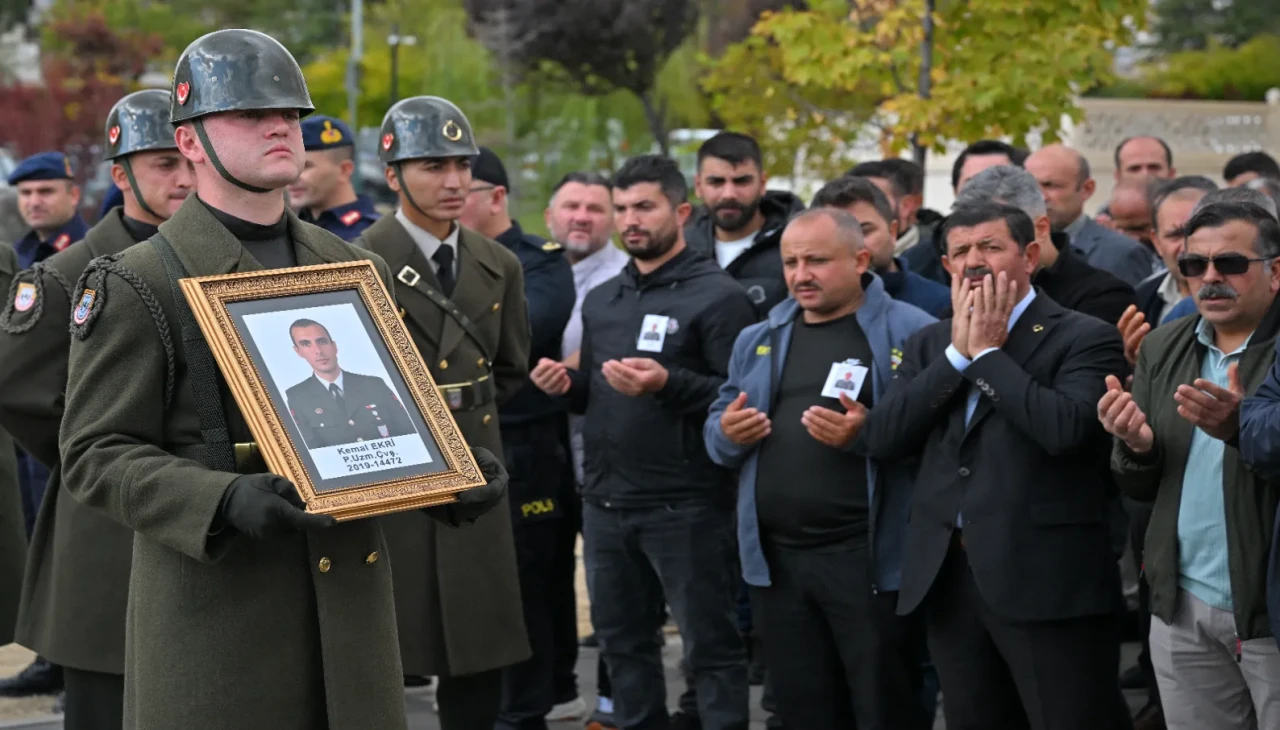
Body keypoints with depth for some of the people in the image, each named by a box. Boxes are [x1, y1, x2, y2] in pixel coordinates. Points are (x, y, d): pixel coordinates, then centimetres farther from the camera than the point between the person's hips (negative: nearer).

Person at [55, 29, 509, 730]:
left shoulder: (356, 272, 14)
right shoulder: (135, 285, -4)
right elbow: (96, 453, -9)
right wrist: (225, 501, -25)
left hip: (351, 604, 5)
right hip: (214, 613, -5)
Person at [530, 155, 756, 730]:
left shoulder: (717, 296, -7)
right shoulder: (601, 301, 16)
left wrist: (669, 384, -26)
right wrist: (567, 385, 2)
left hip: (685, 505, -7)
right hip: (606, 503, 7)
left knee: (710, 644, -2)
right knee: (622, 641, 15)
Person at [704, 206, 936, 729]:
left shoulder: (909, 332, -5)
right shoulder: (758, 340, 15)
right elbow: (716, 429, 18)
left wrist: (870, 434, -26)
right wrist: (727, 433, -4)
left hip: (869, 557, -6)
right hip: (776, 558, 6)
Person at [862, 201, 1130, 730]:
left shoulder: (1085, 338, -3)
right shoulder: (930, 345, 15)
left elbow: (1066, 427, -20)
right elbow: (881, 438, 2)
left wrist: (988, 352, -9)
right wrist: (958, 353, -3)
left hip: (1047, 581, -6)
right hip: (948, 580, 6)